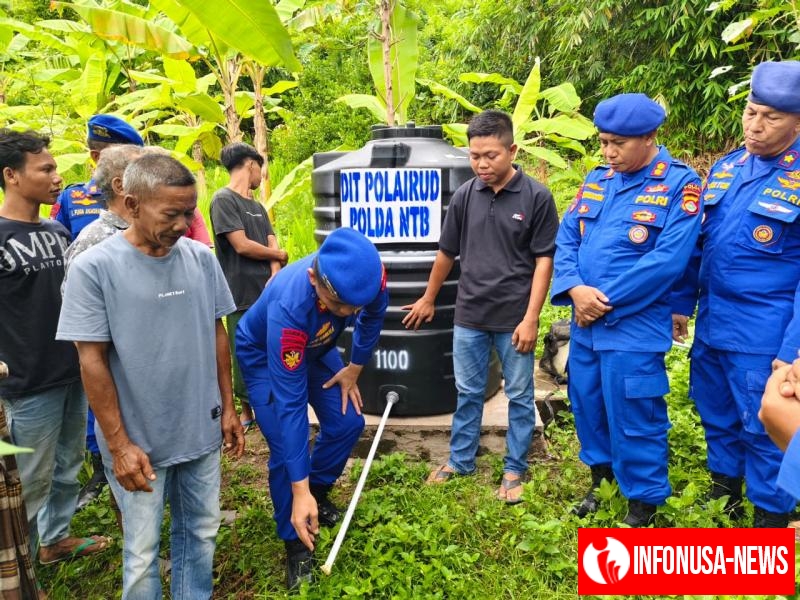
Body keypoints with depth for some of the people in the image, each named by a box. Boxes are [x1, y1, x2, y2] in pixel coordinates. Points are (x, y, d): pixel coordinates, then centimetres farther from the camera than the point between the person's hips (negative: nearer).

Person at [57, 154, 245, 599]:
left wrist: (228, 407, 8)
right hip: (138, 440, -4)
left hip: (201, 431, 4)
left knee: (202, 531, 19)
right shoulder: (94, 268, -15)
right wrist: (119, 444, -12)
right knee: (142, 552, 11)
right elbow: (92, 361, -12)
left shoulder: (202, 258, -3)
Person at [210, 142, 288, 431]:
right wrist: (279, 255, -1)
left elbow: (272, 245, 7)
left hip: (268, 293, 7)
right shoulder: (224, 199, -8)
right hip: (242, 296, -6)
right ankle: (247, 408, 17)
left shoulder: (257, 206, 16)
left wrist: (274, 278, -10)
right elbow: (242, 245, -15)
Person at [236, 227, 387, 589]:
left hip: (316, 348, 5)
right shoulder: (289, 307, -45)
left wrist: (355, 368, 0)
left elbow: (372, 318, -5)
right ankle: (295, 543, 9)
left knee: (347, 423, 1)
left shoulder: (369, 276, -33)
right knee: (286, 448, -13)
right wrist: (299, 492, -39)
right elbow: (290, 404, -42)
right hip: (263, 354, -5)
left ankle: (317, 495, 29)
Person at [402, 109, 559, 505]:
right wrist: (427, 300, 19)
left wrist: (531, 319, -12)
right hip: (469, 317, 3)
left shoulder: (536, 197, -9)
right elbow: (446, 253, 12)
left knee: (519, 397, 10)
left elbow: (544, 260, -7)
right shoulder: (464, 196, 1)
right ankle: (460, 461, 32)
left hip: (514, 319, -3)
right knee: (467, 393, 16)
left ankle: (514, 470, 27)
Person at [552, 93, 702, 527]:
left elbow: (668, 259, -19)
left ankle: (644, 502, 25)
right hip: (585, 323, 6)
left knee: (633, 417, 4)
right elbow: (566, 237, 5)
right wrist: (575, 289, -13)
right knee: (587, 405, 18)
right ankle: (601, 478, 41)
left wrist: (606, 301, -17)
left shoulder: (680, 184, -10)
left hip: (634, 327, -6)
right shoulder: (596, 179, 9)